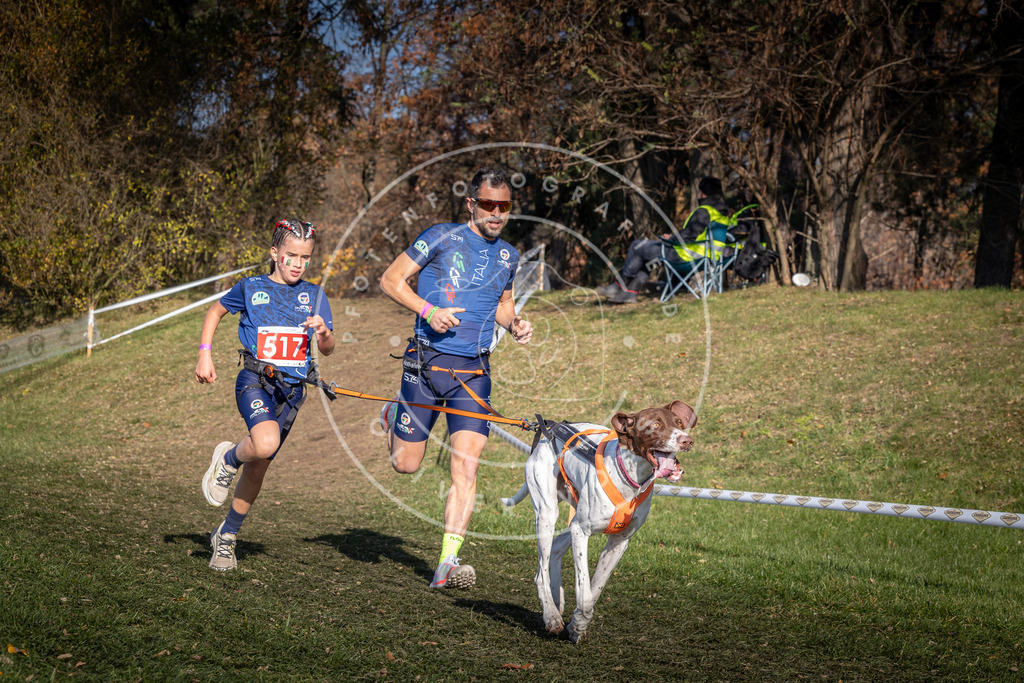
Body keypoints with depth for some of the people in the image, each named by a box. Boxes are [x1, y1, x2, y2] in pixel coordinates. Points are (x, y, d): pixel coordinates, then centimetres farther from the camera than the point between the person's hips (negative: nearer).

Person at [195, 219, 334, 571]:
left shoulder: (313, 295, 8)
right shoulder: (251, 288, 2)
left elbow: (327, 350, 8)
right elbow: (215, 311, 18)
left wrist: (323, 333, -15)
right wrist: (204, 354, 8)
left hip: (291, 389, 3)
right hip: (256, 380, -3)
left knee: (257, 469, 8)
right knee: (266, 443, -33)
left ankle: (226, 537, 26)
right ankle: (229, 458, 2)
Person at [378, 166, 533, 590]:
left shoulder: (508, 256, 12)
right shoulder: (442, 238, -4)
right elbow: (390, 280, -2)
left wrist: (515, 325, 7)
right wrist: (429, 311, -17)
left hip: (473, 371, 3)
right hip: (427, 363, -3)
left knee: (466, 464, -13)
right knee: (406, 464, 6)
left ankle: (448, 563, -11)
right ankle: (393, 417, 41)